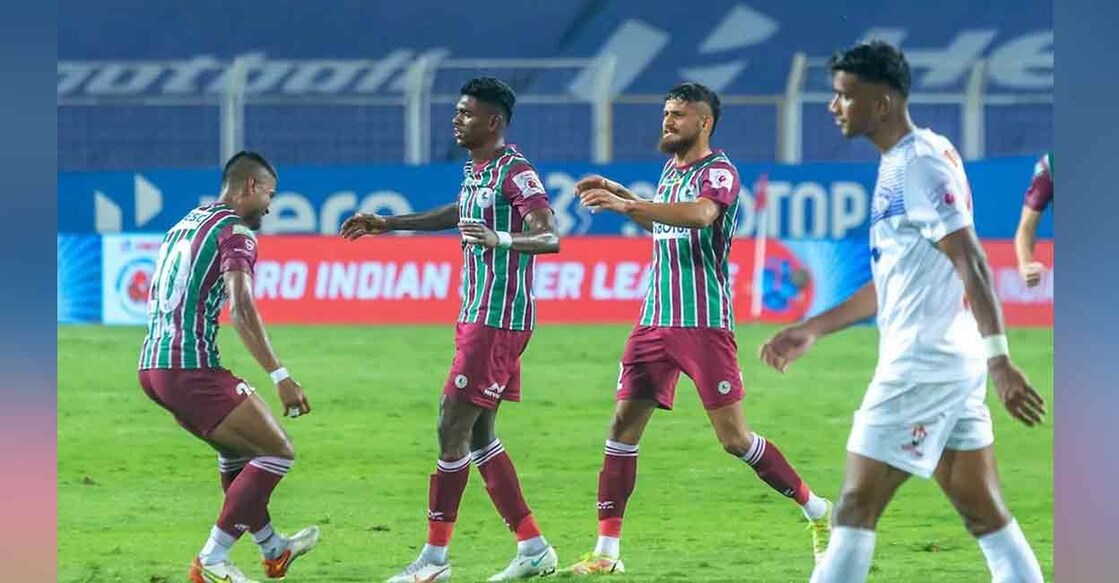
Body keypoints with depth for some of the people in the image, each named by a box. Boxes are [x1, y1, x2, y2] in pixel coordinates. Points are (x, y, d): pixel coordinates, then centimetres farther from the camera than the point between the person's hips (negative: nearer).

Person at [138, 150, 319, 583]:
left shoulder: (183, 226, 20)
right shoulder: (234, 230, -7)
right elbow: (241, 309, -21)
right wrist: (280, 376, -25)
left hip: (151, 367, 9)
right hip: (191, 369, -9)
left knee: (238, 449, 28)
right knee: (277, 453, -2)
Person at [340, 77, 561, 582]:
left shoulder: (515, 173, -15)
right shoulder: (474, 170, 14)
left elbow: (550, 238, -25)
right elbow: (457, 215, 35)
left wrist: (502, 239, -42)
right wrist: (387, 225, 36)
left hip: (499, 319, -10)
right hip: (477, 315, 10)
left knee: (452, 429, -8)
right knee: (479, 435, 11)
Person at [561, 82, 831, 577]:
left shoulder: (719, 171, -10)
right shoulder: (671, 170, 15)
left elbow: (701, 214, -32)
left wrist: (627, 205, -38)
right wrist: (619, 193, 20)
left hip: (704, 324, -8)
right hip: (655, 321, 8)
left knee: (734, 438, -7)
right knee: (623, 425, 0)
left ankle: (817, 511, 10)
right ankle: (607, 551, 3)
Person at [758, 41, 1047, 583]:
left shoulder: (919, 163, -13)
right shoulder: (899, 166, 17)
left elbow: (972, 264, -21)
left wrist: (998, 359, -28)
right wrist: (810, 330, 28)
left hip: (921, 364, -10)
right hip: (953, 364, 10)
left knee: (855, 509, -7)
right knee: (985, 513, 7)